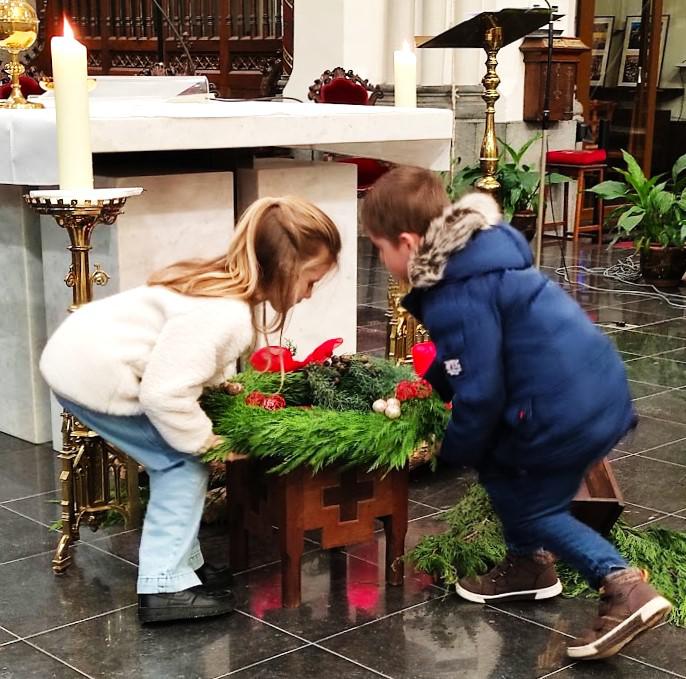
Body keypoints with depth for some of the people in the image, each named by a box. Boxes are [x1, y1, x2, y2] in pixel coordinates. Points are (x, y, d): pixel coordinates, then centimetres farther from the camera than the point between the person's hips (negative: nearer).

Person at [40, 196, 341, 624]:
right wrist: (206, 440, -14)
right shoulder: (226, 315, -27)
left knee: (179, 461, 15)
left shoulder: (226, 287, 4)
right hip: (93, 373, -10)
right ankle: (166, 588, 1)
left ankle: (184, 564, 25)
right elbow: (165, 392, -29)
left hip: (84, 354, 10)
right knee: (187, 465, -3)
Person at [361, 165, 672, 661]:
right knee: (504, 473, 23)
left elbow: (480, 392, -16)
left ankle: (623, 586, 0)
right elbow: (462, 359, 23)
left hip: (568, 412, -10)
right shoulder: (478, 255, 12)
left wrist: (453, 449, 2)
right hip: (601, 389, 10)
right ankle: (529, 564, 34)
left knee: (531, 506, 10)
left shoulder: (456, 298, -19)